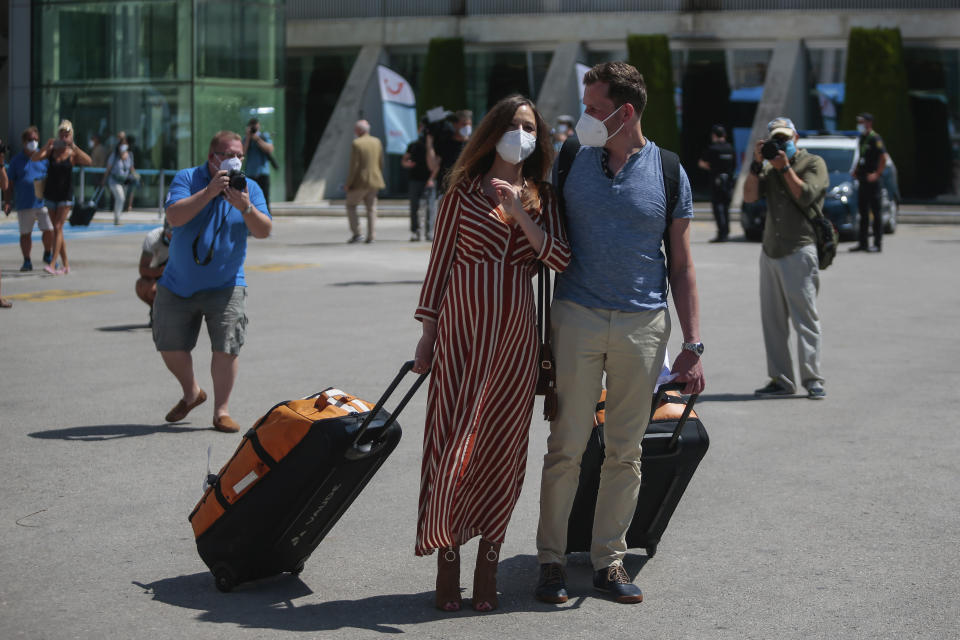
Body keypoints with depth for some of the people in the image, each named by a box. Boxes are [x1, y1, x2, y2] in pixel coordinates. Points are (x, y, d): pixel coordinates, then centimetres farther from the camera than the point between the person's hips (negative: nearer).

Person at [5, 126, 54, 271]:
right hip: (24, 204, 0)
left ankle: (48, 255, 16)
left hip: (42, 201, 0)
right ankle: (27, 261, 14)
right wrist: (8, 201, 3)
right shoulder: (16, 160, 6)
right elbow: (10, 183, 9)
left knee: (49, 230, -7)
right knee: (25, 233, 3)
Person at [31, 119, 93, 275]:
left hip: (65, 195, -4)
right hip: (51, 194, 4)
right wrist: (46, 146, -24)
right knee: (57, 230, 8)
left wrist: (74, 147, -29)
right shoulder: (51, 150, 3)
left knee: (58, 227, -13)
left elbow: (88, 161, -22)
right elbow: (34, 158, -10)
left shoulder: (73, 154, -5)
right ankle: (65, 265, 15)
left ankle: (52, 264, -18)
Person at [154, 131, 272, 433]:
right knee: (170, 347, 7)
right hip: (178, 284, 1)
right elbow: (174, 217, -21)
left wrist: (246, 207, -29)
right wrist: (209, 192, -28)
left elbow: (264, 231, -11)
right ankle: (191, 393, 33)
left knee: (226, 348, -11)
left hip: (225, 286, 0)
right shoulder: (187, 178, -5)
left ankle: (221, 411, 1)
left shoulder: (249, 187, -1)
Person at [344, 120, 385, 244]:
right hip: (374, 180, 5)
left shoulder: (356, 144, -14)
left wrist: (349, 183, -10)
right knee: (371, 208, 10)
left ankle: (356, 233, 0)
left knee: (351, 205, 9)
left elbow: (354, 165, -16)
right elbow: (381, 163, 8)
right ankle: (370, 236, 7)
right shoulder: (377, 142, 4)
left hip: (360, 181, -5)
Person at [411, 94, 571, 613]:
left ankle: (488, 562, 13)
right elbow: (440, 261, 3)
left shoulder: (542, 198, 10)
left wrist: (521, 215, -15)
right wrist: (427, 332, -1)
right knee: (454, 442, -6)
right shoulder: (463, 192, 3)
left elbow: (561, 260, -4)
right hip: (463, 331, -2)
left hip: (515, 337, 3)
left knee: (502, 449, 4)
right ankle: (448, 557, 5)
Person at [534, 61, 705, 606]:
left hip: (644, 323, 1)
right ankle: (552, 558, 8)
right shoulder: (571, 162, 4)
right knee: (567, 445, -2)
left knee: (626, 449, 6)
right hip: (578, 316, 0)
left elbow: (683, 265, 5)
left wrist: (693, 345, 1)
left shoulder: (669, 173, 3)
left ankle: (610, 558, 16)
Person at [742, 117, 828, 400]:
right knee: (772, 320, 5)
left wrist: (785, 167, -8)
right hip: (770, 251, 6)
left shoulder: (814, 163, 4)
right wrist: (757, 163, -2)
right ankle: (780, 380, 9)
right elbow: (749, 196, 5)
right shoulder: (770, 168, 18)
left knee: (805, 318, -8)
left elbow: (804, 196, -11)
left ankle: (813, 379, -5)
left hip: (800, 251, -6)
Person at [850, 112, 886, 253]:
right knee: (863, 211, 10)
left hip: (873, 180, -9)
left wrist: (877, 174, -19)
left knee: (875, 211, -4)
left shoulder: (875, 138, -11)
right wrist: (855, 171, 12)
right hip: (862, 180, 9)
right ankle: (863, 243, 15)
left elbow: (883, 158, -18)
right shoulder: (861, 139, 15)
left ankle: (878, 243, -1)